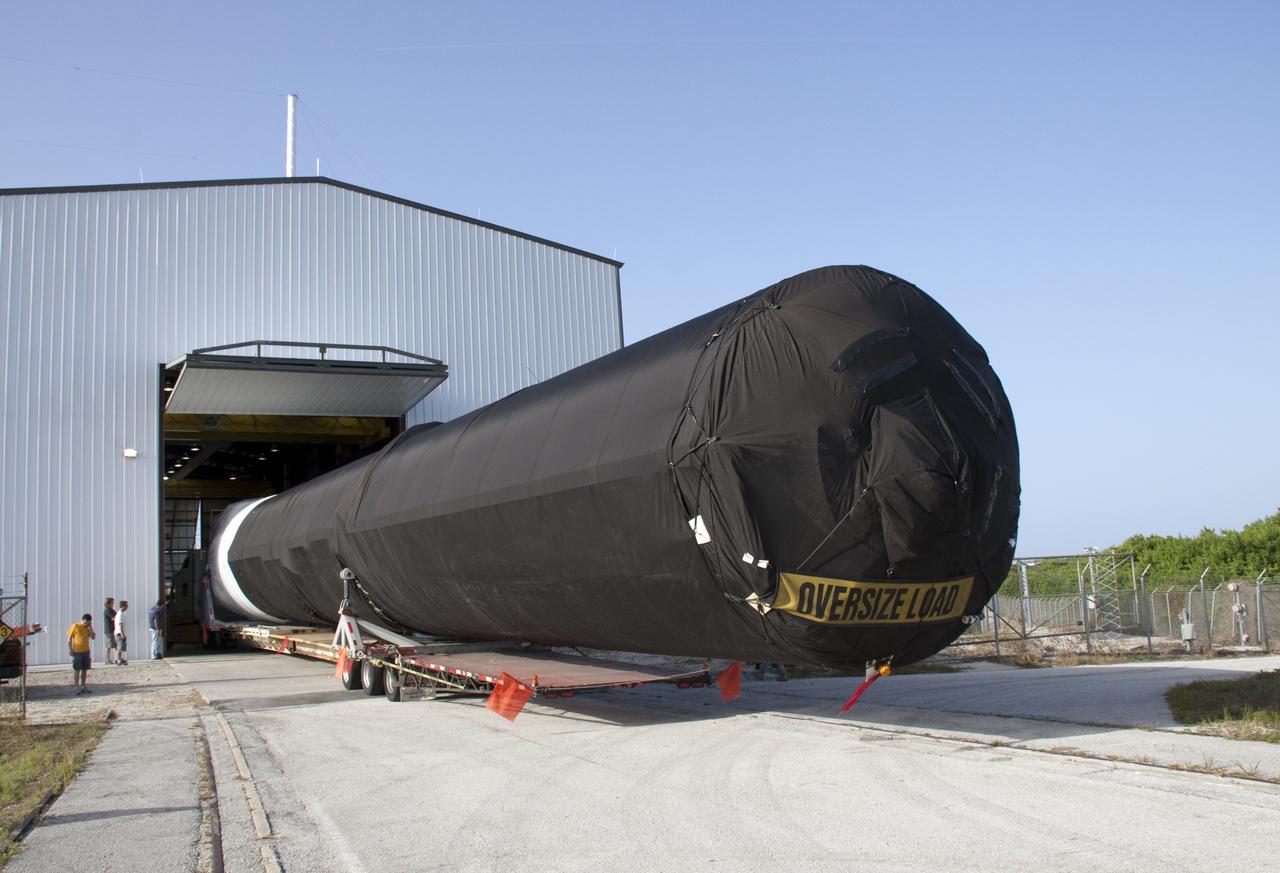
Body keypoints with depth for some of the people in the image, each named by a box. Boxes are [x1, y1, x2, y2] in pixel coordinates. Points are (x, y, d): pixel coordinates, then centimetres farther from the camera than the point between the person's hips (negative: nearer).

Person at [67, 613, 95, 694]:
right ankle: (77, 687, 4)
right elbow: (69, 639, -7)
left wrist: (90, 627, -5)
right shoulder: (75, 626, -8)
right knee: (76, 670, 0)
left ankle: (83, 686, 19)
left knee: (85, 670, 10)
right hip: (77, 652, -5)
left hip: (86, 651, 5)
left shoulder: (88, 628, 8)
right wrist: (71, 650, -11)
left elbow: (93, 637, 2)